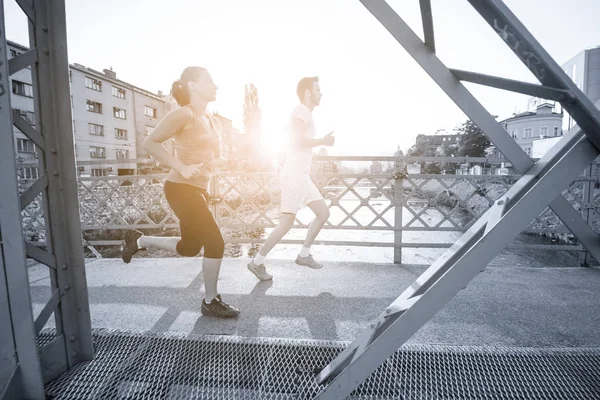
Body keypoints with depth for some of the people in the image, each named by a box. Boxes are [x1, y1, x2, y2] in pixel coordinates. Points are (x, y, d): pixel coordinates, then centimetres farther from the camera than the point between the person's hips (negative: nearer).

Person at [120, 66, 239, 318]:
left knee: (190, 247, 18)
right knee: (215, 242, -10)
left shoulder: (213, 122, 14)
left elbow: (216, 158, 22)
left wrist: (220, 162, 0)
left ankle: (138, 240, 39)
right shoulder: (185, 114, -11)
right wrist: (181, 167, -22)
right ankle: (210, 302, 10)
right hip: (181, 189, -9)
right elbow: (150, 143, -14)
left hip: (199, 190, 9)